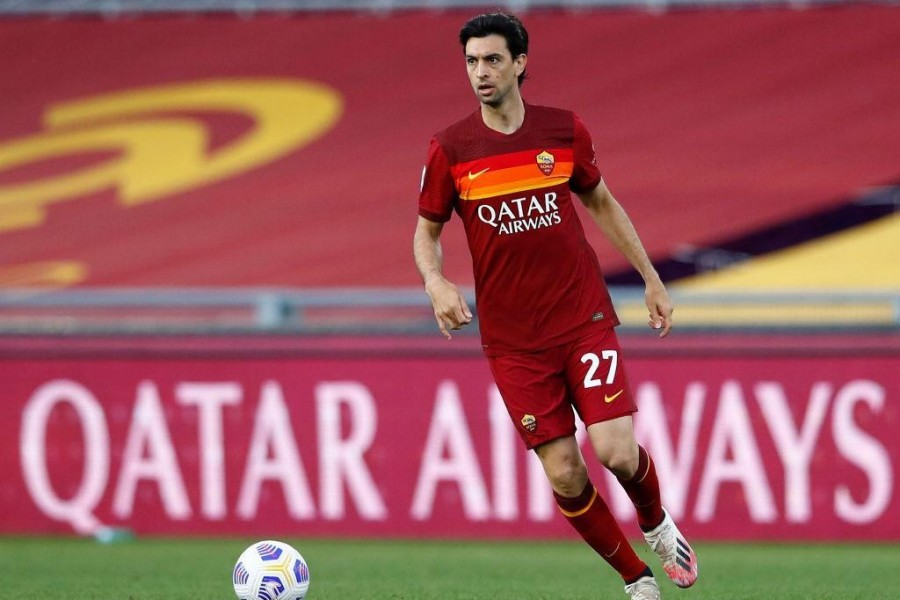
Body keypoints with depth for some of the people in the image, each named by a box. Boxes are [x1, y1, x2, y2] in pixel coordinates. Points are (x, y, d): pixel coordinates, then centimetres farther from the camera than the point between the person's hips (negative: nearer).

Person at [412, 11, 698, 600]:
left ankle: (657, 522, 20)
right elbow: (427, 231, 8)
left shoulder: (564, 130, 0)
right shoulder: (450, 149, -4)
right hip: (512, 341, 0)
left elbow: (602, 203, 15)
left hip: (585, 319, 0)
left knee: (616, 451, -14)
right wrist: (436, 282, -14)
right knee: (564, 475, -3)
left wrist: (652, 279, 17)